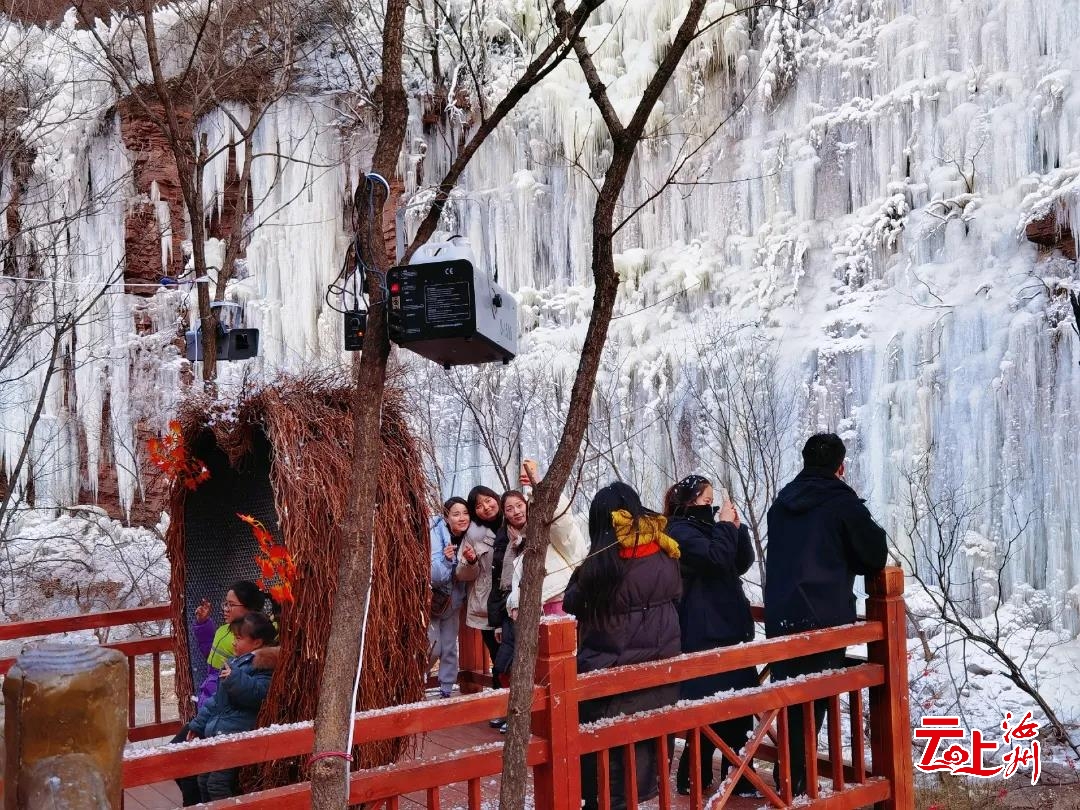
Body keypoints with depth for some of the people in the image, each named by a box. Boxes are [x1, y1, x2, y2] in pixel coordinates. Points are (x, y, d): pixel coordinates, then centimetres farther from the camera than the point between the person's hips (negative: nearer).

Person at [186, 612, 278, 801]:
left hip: (236, 734, -10)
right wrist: (198, 724, 27)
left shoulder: (261, 667, -11)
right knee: (203, 779, 16)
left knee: (217, 782, -14)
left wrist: (235, 679, -38)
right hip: (216, 734, 10)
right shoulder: (235, 663, 19)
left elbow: (258, 693, -29)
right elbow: (217, 699, 26)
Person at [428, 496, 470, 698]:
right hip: (431, 600, -5)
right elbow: (435, 576, -27)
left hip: (452, 602, 5)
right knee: (433, 648, -9)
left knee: (449, 647, 8)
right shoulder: (436, 534, -22)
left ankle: (446, 689, 22)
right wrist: (446, 559, -43)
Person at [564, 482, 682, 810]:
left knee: (607, 760, 5)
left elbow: (572, 605, -4)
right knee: (647, 748, 17)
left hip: (611, 675, -5)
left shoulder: (601, 564, -16)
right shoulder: (666, 556, -2)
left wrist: (581, 574, 11)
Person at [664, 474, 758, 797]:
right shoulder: (680, 531, -9)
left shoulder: (707, 527, 18)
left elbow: (742, 563, 15)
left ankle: (738, 777, 14)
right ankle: (691, 779, 1)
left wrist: (736, 527, 3)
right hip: (704, 634, -9)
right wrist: (725, 526, -11)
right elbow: (716, 558, -23)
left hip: (729, 628, 9)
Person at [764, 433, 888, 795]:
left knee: (789, 701, 12)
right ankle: (794, 783, -3)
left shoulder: (782, 502, 13)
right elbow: (874, 555, 2)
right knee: (812, 703, -2)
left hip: (779, 615, 6)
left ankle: (788, 779, 17)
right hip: (823, 617, -5)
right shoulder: (842, 501, -4)